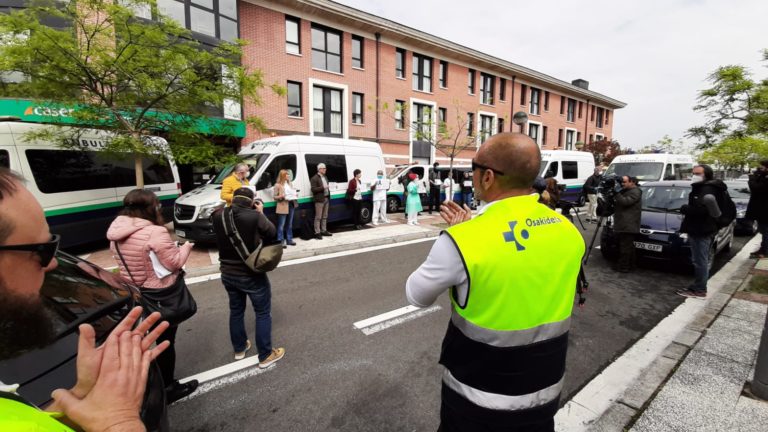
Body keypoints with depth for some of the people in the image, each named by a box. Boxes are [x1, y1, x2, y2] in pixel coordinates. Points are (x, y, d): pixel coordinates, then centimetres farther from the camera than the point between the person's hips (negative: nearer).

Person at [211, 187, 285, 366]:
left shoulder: (219, 216, -9)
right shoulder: (255, 216, -24)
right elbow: (272, 233, -8)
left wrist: (230, 207, 7)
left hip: (227, 274, 6)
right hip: (252, 275, -5)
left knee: (236, 311, 24)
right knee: (263, 313, 11)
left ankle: (239, 348, 41)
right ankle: (265, 355, 21)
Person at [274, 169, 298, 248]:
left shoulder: (290, 184, 14)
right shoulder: (278, 185, -5)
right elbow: (275, 197, -4)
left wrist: (296, 195, 1)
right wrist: (281, 196, -21)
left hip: (291, 205, 7)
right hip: (283, 206, -7)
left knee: (289, 224, 14)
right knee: (281, 225, -2)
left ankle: (289, 239, 23)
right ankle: (281, 241, 2)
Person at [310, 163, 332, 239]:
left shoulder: (325, 177, 17)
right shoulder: (314, 178, -9)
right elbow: (313, 189, -15)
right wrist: (323, 187, -22)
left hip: (326, 199, 8)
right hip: (319, 200, -8)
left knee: (325, 217, 14)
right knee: (318, 217, -5)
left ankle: (324, 231, 23)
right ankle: (317, 232, -1)